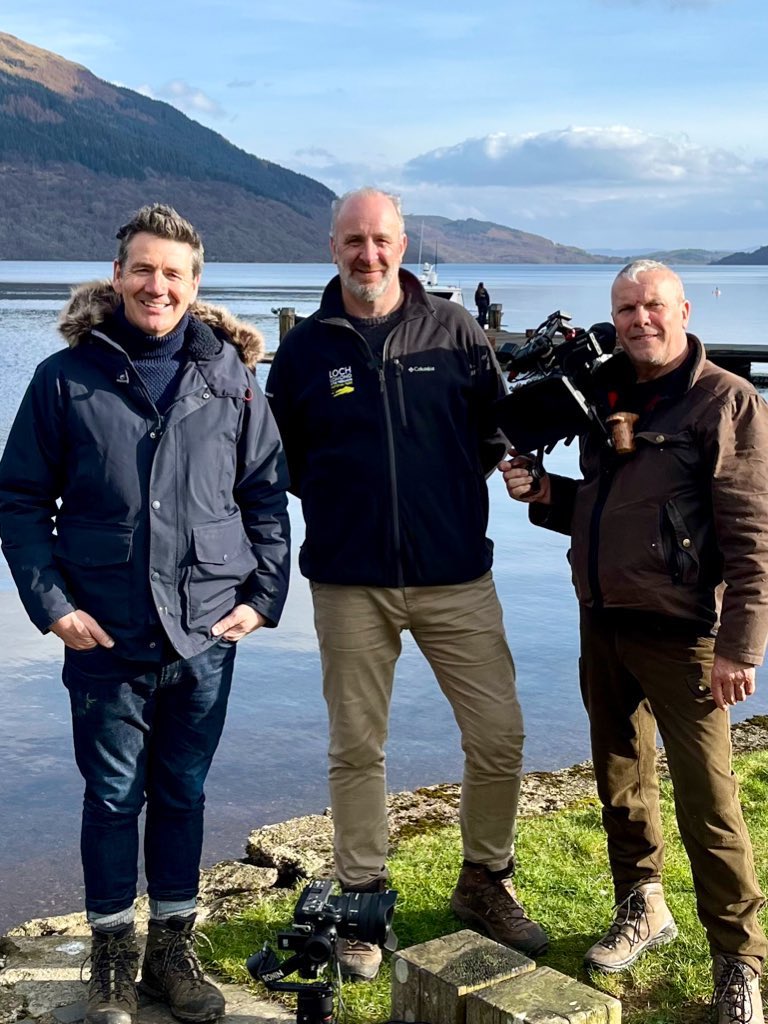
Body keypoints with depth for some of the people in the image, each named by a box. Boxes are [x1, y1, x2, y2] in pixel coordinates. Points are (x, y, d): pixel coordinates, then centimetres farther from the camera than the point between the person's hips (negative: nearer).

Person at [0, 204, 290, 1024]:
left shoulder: (228, 373, 2)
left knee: (182, 793, 14)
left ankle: (172, 949, 30)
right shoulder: (67, 377, -3)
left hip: (207, 633, 2)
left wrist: (263, 595, 0)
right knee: (113, 796, 9)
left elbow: (266, 492, 7)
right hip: (106, 639, -1)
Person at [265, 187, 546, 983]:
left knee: (498, 737, 2)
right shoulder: (305, 349, 4)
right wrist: (335, 503, 2)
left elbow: (496, 431, 11)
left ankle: (485, 883, 25)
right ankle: (362, 901, 24)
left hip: (456, 576, 0)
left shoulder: (454, 330, 3)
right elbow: (280, 462, 11)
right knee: (356, 749, 7)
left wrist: (456, 489, 1)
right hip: (350, 584, 0)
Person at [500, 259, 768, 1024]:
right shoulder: (606, 400, 12)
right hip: (603, 624, 7)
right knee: (621, 782, 17)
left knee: (706, 801, -4)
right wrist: (543, 495, 2)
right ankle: (642, 908, 36)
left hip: (680, 636, -7)